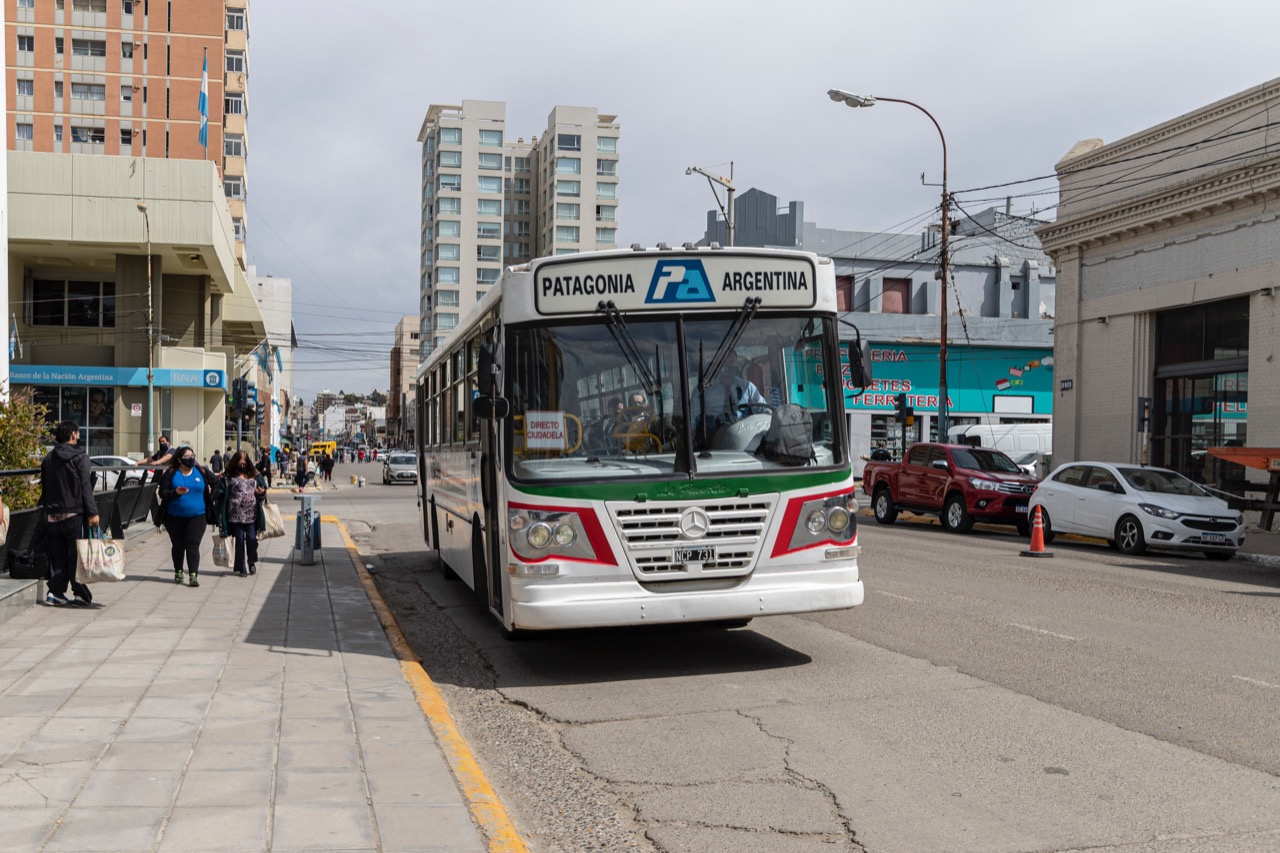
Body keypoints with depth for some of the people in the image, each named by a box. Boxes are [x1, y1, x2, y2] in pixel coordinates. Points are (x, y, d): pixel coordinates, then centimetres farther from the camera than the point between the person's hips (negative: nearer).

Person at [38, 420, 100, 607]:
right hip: (74, 514, -5)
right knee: (76, 555, 0)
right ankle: (81, 594, 3)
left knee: (57, 556, 11)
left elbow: (44, 488, 14)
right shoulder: (79, 457, -8)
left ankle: (55, 592, 9)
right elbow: (85, 487, -13)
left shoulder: (47, 459, 10)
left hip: (52, 515, 5)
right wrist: (92, 512, -14)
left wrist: (46, 510, 18)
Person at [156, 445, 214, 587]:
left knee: (193, 546, -9)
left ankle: (193, 575, -13)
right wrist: (176, 492, -24)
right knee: (178, 546, 11)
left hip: (197, 517, -1)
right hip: (174, 517, 1)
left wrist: (210, 497, 8)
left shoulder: (202, 472, 3)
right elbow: (162, 493, -7)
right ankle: (178, 572, 27)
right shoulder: (171, 473, -1)